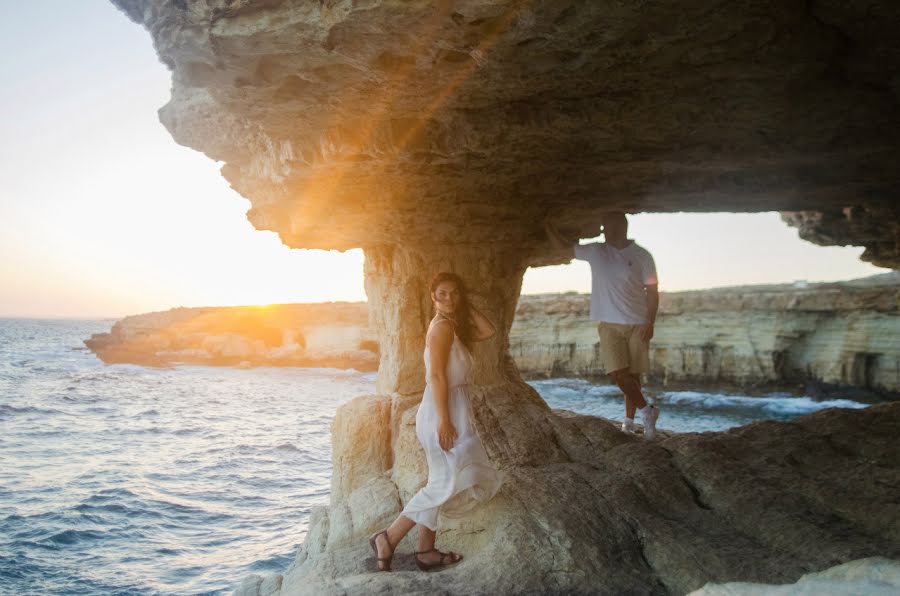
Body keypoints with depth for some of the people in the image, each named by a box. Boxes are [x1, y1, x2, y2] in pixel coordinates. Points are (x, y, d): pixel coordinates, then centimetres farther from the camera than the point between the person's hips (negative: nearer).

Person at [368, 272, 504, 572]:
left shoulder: (455, 327, 15)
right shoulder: (442, 327, -14)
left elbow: (488, 331, 9)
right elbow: (437, 376, -20)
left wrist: (467, 307, 7)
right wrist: (445, 420, -24)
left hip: (452, 410, 10)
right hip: (444, 412, -10)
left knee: (442, 484, 13)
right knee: (451, 483, -10)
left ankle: (426, 550, 19)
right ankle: (388, 538, -7)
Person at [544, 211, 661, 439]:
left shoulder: (642, 256, -3)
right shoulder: (596, 252, 5)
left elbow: (652, 291, -3)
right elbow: (563, 247, 15)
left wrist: (650, 323, -10)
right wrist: (547, 224, 12)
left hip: (637, 325, -2)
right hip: (609, 324, 2)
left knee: (633, 374, 3)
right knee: (617, 372, -11)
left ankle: (629, 420, 15)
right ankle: (646, 410, 6)